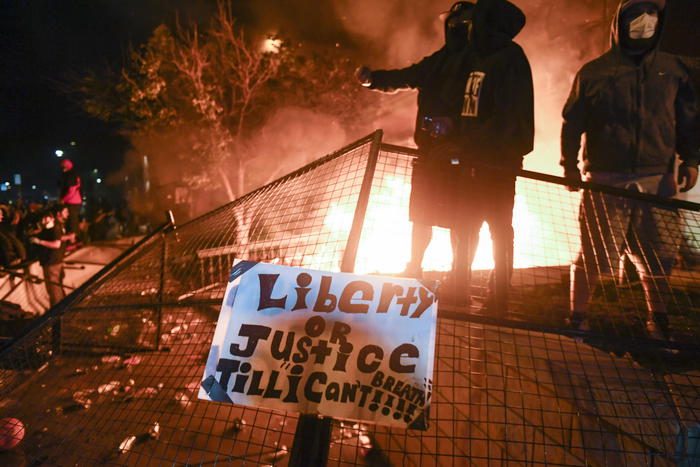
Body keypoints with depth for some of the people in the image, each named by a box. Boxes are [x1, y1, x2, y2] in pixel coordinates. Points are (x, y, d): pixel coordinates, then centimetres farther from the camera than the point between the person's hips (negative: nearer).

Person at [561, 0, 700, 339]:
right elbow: (572, 121, 5)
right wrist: (569, 164, -2)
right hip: (605, 179, -2)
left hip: (657, 178, 3)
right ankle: (577, 316, 13)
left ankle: (658, 320, 23)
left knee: (658, 254, 6)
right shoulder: (593, 72, 5)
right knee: (593, 253, -1)